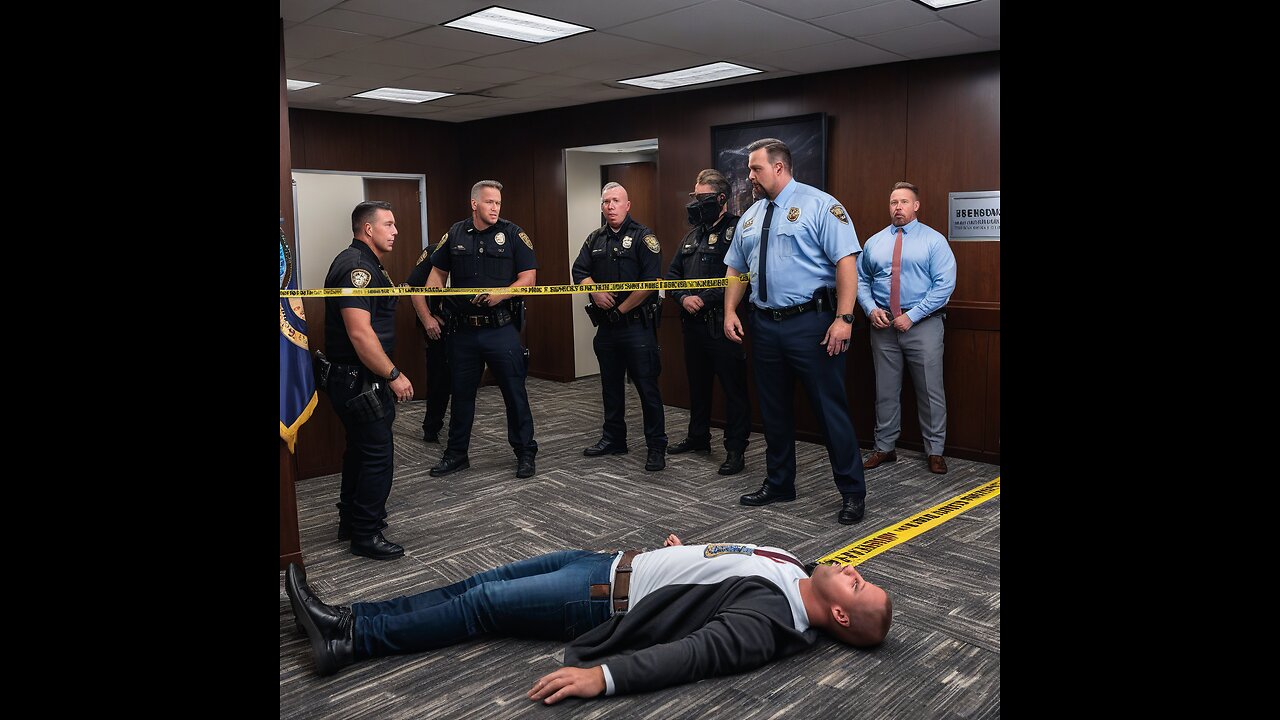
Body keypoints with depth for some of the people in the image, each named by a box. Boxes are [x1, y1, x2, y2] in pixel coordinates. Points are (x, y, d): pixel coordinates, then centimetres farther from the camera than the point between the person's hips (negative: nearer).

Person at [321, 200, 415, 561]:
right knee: (378, 453, -4)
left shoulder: (365, 264, 16)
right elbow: (359, 332, -27)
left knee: (361, 448, 20)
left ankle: (350, 522, 33)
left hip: (356, 378, 11)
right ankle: (366, 535, 7)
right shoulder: (357, 267, -19)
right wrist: (393, 375, -23)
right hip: (358, 379, -11)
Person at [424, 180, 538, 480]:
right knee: (461, 393, 14)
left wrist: (501, 294, -21)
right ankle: (456, 454, 28)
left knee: (514, 392, 2)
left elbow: (528, 277, -4)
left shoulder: (513, 234, -2)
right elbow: (438, 273, 14)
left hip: (501, 329, -3)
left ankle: (525, 454, 16)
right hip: (462, 330, 3)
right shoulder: (455, 234, 7)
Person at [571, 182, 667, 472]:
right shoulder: (595, 239, 13)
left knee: (647, 387, -4)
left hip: (637, 325, -7)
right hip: (606, 326, 7)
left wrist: (622, 308, -12)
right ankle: (613, 439, 30)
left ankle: (657, 447, 5)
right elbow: (579, 271, 11)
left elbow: (652, 282, -15)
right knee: (610, 385, 16)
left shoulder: (643, 237, -7)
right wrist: (596, 291, -9)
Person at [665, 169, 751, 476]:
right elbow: (672, 274, 18)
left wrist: (705, 299, -19)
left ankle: (735, 449, 7)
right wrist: (684, 298, -1)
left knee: (733, 387, -1)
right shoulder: (692, 236, 17)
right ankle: (698, 437, 35)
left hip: (722, 324, -8)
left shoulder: (736, 231, -9)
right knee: (697, 383, 20)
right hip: (693, 324, 8)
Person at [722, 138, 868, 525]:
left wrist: (843, 318, -21)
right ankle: (779, 483, 31)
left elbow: (846, 261, -13)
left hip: (811, 323, -7)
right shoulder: (750, 216, 14)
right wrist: (730, 311, 6)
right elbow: (736, 269, 21)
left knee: (830, 408, -2)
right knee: (773, 409, 15)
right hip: (765, 325, 7)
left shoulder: (819, 205, -6)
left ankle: (852, 493, 12)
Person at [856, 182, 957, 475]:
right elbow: (861, 280, 13)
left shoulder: (934, 240, -2)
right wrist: (871, 309, -6)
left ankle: (935, 451, 14)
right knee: (886, 390, 10)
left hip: (923, 324, -3)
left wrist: (912, 316, -16)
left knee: (930, 390, 2)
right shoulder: (874, 243, 10)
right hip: (883, 325, 3)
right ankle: (884, 448, 21)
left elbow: (944, 284, -9)